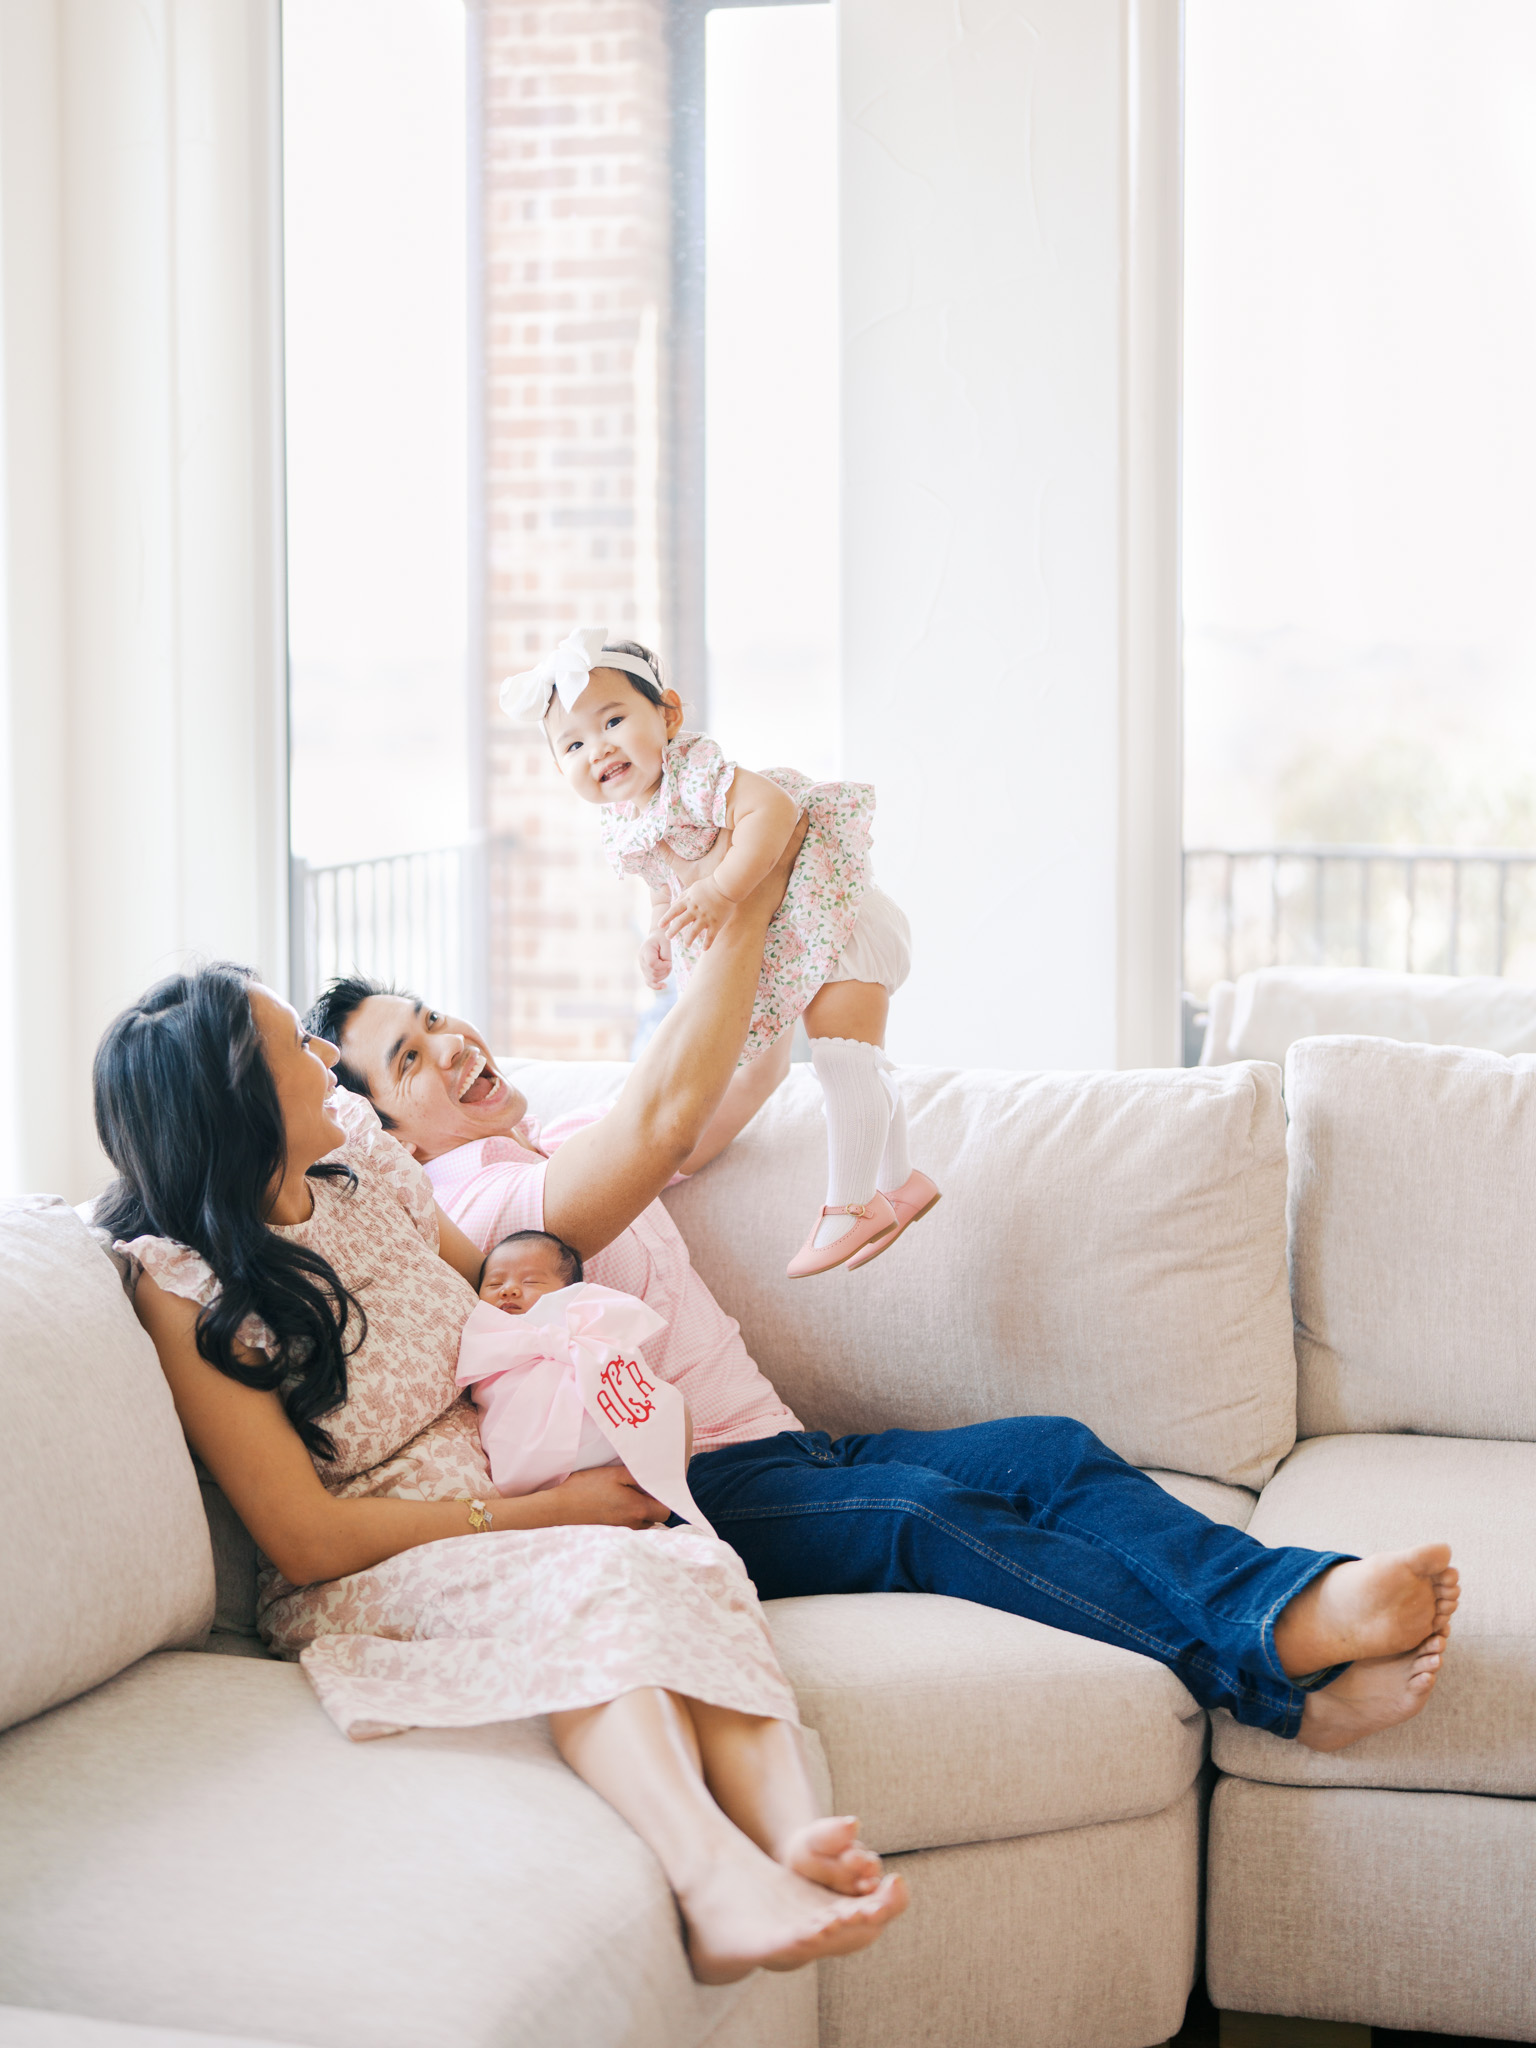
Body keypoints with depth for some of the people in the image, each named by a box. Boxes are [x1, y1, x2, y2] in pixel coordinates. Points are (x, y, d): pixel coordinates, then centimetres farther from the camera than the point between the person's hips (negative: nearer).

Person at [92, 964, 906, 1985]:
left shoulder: (368, 1173, 10)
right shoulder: (186, 1289, -9)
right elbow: (305, 1541, -12)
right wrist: (553, 1510, -13)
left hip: (523, 1519, 6)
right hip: (364, 1584, -5)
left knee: (691, 1561, -29)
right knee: (598, 1580, -36)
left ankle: (796, 1836, -54)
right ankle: (715, 1873, -60)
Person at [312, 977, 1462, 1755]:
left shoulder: (561, 1143, 24)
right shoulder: (458, 1203, -7)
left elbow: (729, 1092, 30)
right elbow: (666, 1116, -21)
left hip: (778, 1448, 9)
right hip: (685, 1499, -9)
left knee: (1050, 1451, -16)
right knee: (924, 1513, -34)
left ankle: (1305, 1607, -37)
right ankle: (1273, 1650, -49)